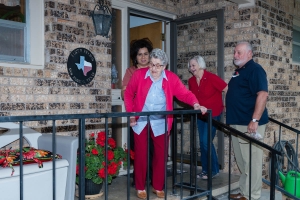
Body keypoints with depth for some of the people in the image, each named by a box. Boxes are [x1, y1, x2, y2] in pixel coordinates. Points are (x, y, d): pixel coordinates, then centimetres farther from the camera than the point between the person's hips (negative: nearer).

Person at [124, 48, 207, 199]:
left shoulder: (171, 78, -5)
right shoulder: (139, 75, -5)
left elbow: (184, 93, -7)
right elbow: (128, 94, 3)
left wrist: (195, 104, -25)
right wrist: (130, 114, -2)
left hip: (160, 123, 1)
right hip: (141, 122, -1)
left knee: (161, 155, 8)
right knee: (141, 155, 6)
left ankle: (158, 187, 26)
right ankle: (140, 188, 22)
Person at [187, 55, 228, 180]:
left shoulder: (211, 78, -17)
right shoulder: (191, 81, 1)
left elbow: (228, 90, -15)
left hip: (213, 114, -6)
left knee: (206, 141, -10)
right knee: (202, 142, 9)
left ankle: (214, 170, 6)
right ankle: (205, 170, 21)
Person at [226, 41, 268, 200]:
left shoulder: (255, 69, -10)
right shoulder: (239, 71, 18)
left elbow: (262, 94, -21)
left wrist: (255, 120, -27)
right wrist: (232, 119, 20)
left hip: (249, 124, -10)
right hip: (237, 123, 10)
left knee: (251, 160, -2)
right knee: (242, 161, 16)